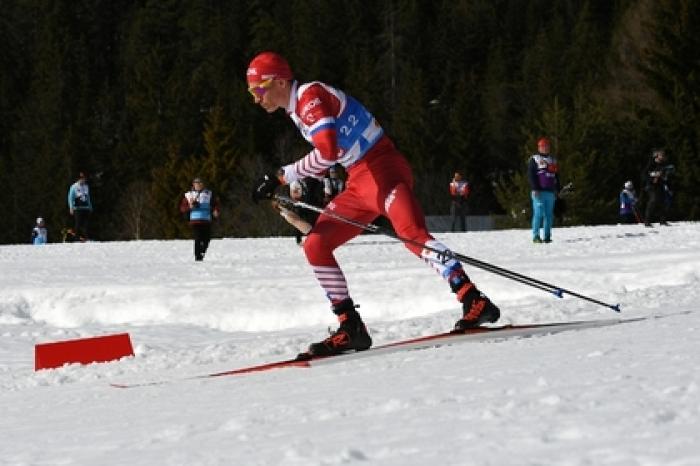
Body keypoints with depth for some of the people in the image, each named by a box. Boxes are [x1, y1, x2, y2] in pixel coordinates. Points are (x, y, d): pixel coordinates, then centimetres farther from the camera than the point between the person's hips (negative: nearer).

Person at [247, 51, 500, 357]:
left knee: (412, 232, -30)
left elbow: (327, 151, -26)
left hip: (381, 168, -10)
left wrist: (282, 176, -19)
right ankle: (351, 329, 5)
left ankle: (475, 302, -40)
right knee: (315, 245, 4)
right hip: (359, 183, 10)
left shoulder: (309, 96, -12)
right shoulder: (297, 109, 18)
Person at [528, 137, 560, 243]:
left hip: (550, 192, 5)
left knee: (549, 215, 2)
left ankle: (547, 236, 5)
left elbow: (556, 176, 25)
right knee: (538, 214, -10)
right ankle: (535, 236, -8)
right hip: (539, 191, -5)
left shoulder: (553, 160, 21)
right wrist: (534, 189, -13)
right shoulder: (534, 159, 4)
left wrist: (557, 189, 15)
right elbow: (530, 175, -4)